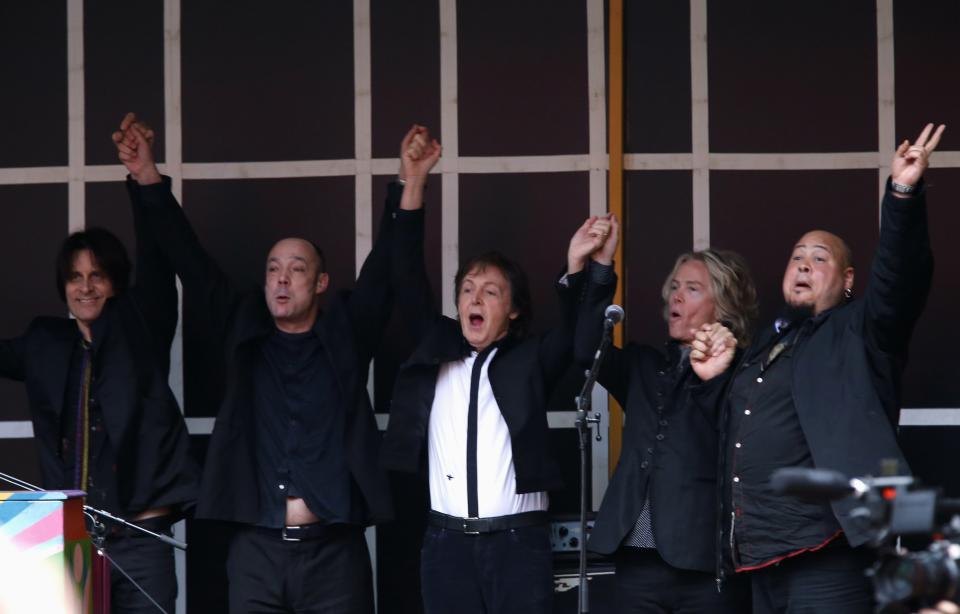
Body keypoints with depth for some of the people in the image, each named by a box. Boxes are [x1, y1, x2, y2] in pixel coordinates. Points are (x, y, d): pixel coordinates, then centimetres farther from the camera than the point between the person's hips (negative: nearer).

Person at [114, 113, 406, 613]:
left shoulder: (346, 334, 9)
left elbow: (385, 267, 1)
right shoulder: (243, 333, 12)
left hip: (334, 551, -1)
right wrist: (149, 180, -1)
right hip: (256, 550, 1)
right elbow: (190, 262, 7)